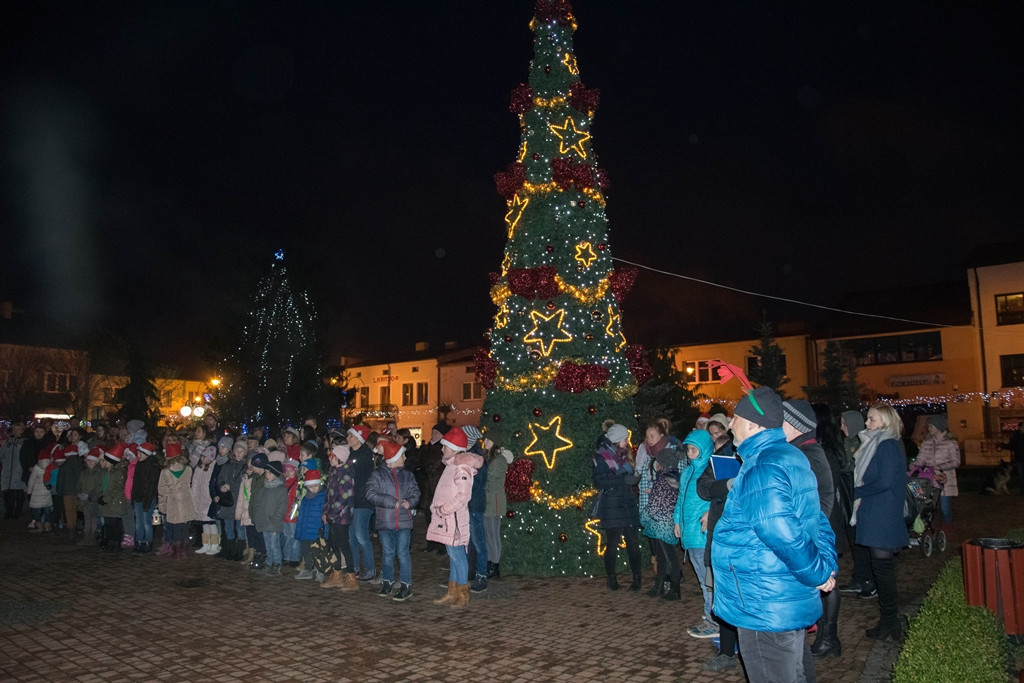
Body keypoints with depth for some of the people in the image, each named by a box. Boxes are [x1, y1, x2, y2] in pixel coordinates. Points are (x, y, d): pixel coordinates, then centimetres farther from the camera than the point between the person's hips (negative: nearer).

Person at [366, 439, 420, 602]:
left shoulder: (407, 475, 8)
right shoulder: (378, 474, 0)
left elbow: (415, 493, 8)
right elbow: (370, 494, -8)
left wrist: (410, 502, -15)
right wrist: (391, 502, -14)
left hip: (403, 521, 1)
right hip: (385, 520, -1)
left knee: (402, 553, 0)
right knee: (387, 553, 9)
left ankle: (406, 585, 8)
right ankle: (387, 582, 26)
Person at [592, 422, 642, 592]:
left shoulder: (624, 455, 16)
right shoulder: (601, 456, -6)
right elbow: (599, 481, -15)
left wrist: (635, 477, 2)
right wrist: (624, 479, -20)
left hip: (628, 504, 6)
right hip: (611, 506, -6)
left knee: (632, 541, 1)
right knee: (613, 541, -1)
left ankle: (636, 578, 10)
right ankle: (611, 579, 13)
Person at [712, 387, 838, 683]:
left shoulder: (761, 469, -24)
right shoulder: (791, 457, 8)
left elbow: (783, 534, -32)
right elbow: (818, 522, 15)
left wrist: (819, 574, -18)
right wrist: (828, 565, 6)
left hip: (766, 611, -10)